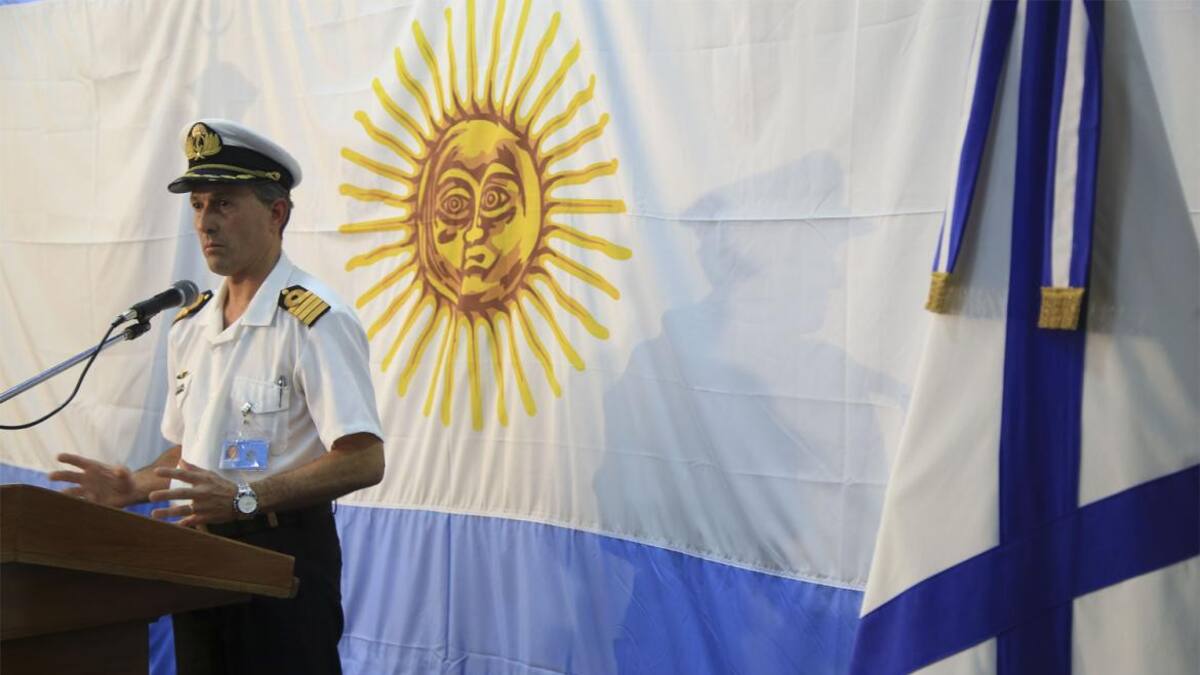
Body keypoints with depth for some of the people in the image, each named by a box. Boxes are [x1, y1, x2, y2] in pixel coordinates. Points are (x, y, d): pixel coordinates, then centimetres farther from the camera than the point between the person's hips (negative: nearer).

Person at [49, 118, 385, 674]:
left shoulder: (315, 321, -13)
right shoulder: (188, 328, 11)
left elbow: (363, 461, -19)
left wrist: (245, 497, -25)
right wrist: (134, 486, 2)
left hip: (281, 553, -7)